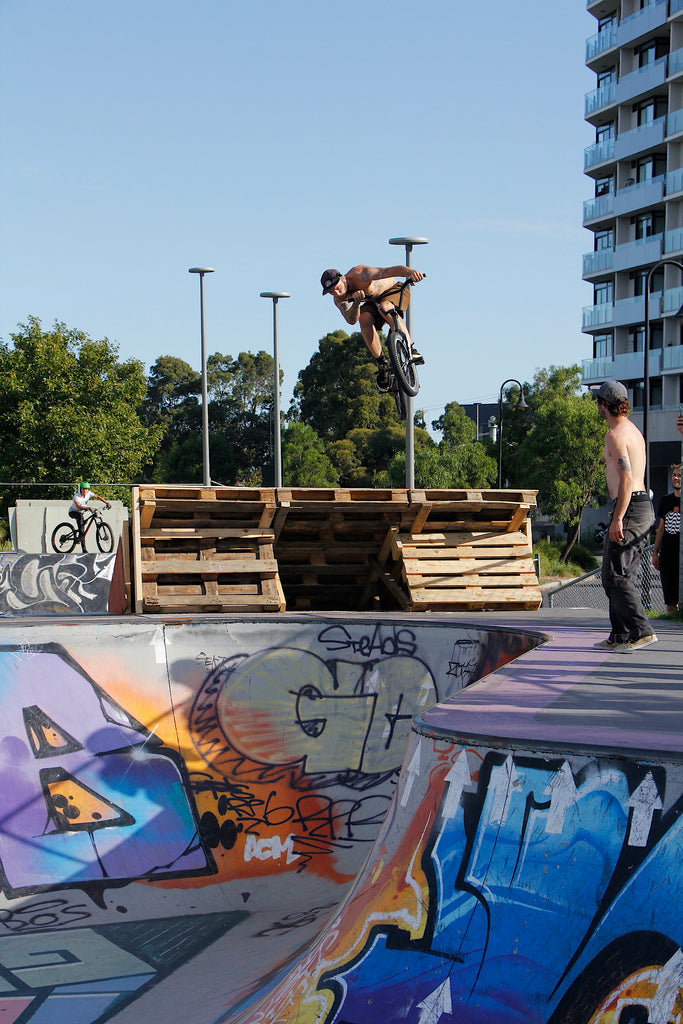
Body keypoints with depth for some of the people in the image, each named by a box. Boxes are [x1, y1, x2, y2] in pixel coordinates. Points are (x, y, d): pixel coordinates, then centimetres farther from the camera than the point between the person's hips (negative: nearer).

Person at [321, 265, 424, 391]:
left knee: (384, 307, -38)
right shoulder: (339, 298, -17)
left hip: (395, 290, -5)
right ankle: (382, 364, -20)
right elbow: (351, 320, -31)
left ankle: (410, 349, -34)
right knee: (364, 319, -27)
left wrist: (411, 272, -63)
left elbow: (391, 270, -45)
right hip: (374, 300, 5)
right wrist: (356, 303, -51)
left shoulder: (360, 275, -35)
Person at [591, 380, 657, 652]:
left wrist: (617, 519, -24)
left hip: (629, 508, -10)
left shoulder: (616, 435, -13)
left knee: (615, 576, -9)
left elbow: (627, 479, -22)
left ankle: (642, 631, -14)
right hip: (644, 508, 10)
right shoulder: (634, 430, 18)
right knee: (621, 576, 13)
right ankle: (619, 637, 15)